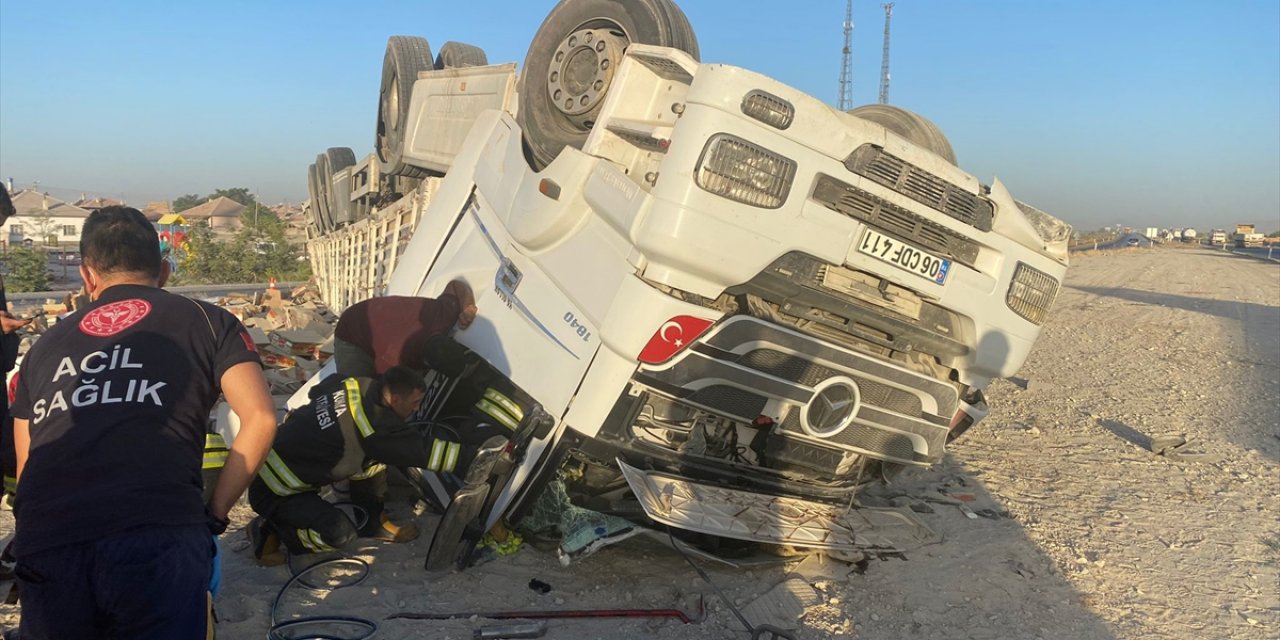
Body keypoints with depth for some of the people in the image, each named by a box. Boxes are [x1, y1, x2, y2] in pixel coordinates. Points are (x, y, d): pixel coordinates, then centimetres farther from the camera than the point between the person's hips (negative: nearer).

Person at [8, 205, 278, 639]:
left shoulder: (46, 345, 27)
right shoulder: (206, 321, 17)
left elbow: (26, 467, 27)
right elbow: (260, 420, 4)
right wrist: (212, 517, 11)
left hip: (44, 544, 4)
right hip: (160, 538, -4)